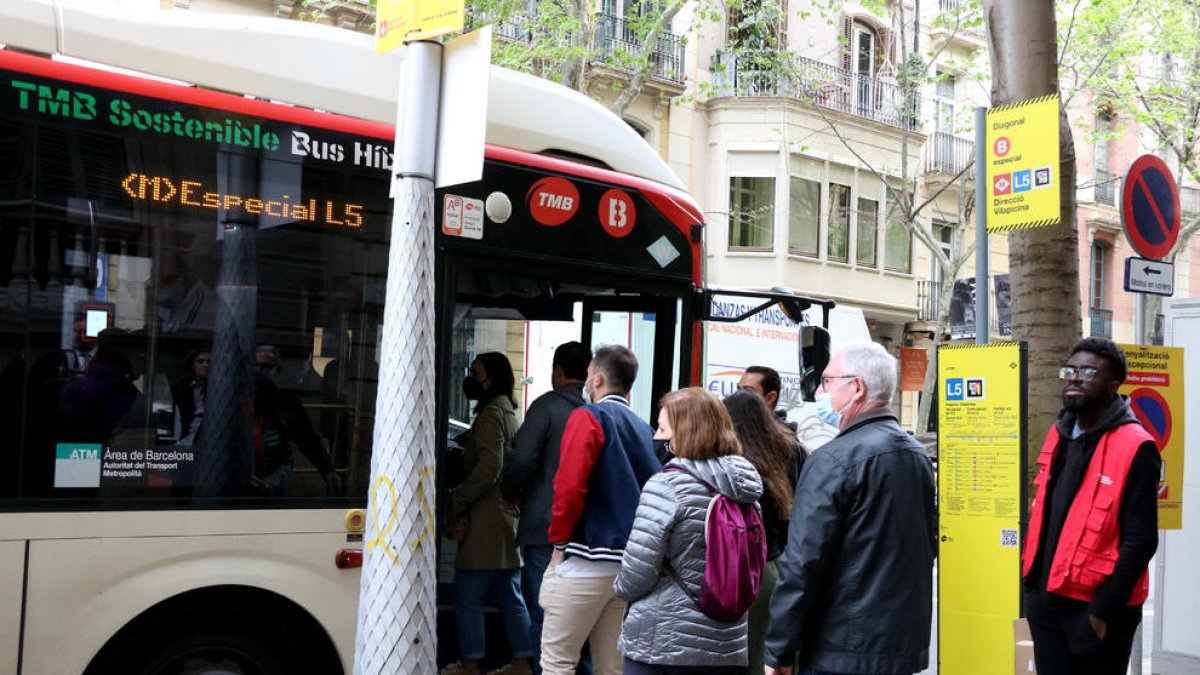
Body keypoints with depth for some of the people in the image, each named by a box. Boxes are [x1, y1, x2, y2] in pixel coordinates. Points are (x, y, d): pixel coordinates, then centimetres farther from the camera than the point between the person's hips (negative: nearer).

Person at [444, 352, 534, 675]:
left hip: (486, 518, -10)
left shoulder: (491, 413, -12)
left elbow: (488, 468, -19)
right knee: (510, 594, 12)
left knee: (468, 595, -2)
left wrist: (457, 501, -13)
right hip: (508, 515, 10)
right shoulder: (507, 412, 17)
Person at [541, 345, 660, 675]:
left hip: (586, 559, -7)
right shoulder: (643, 428, 13)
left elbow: (569, 486, -17)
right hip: (631, 565, 7)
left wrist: (559, 540, -6)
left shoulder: (589, 417, -7)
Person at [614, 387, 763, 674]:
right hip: (727, 646, 6)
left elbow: (636, 574, -16)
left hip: (662, 642, -6)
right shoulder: (746, 484, 4)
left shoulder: (667, 486, -15)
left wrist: (621, 586, 4)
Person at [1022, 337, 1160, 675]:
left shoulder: (1134, 447, -14)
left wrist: (1103, 611, -17)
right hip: (1045, 598, 7)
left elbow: (1139, 541, -16)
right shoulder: (1059, 435, 9)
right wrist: (1032, 581, 12)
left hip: (1095, 609, -7)